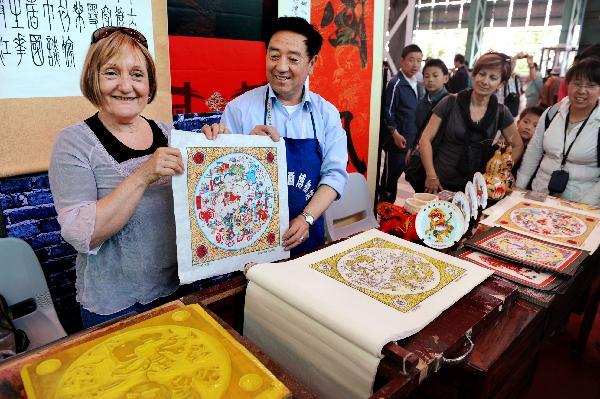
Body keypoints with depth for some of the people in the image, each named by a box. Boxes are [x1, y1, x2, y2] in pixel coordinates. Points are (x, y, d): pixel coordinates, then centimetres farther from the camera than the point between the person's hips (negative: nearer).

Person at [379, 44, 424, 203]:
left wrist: (418, 136, 14)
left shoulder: (418, 85, 13)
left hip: (413, 140, 8)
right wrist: (395, 133, -18)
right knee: (391, 175, 0)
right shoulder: (395, 84, -12)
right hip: (397, 140, -8)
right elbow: (388, 112, -14)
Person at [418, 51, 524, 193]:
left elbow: (517, 146, 12)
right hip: (440, 184, -2)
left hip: (474, 187, 2)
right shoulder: (451, 103, -7)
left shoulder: (501, 113, 0)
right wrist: (431, 176, -14)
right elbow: (425, 139, -7)